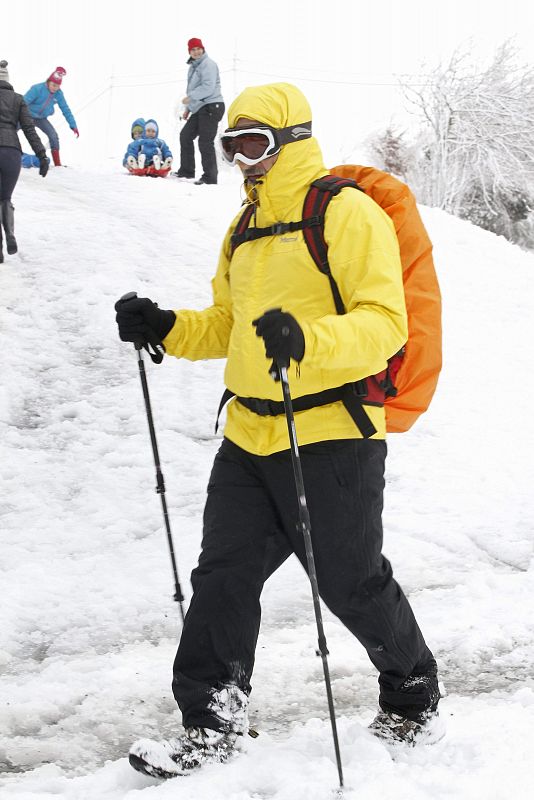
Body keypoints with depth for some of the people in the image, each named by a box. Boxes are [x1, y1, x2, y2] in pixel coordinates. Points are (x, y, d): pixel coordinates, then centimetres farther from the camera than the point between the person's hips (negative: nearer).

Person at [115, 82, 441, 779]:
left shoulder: (348, 214, -10)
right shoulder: (246, 230, 16)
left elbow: (384, 323, -19)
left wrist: (307, 340, -36)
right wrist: (166, 329, 8)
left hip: (329, 439, -7)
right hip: (249, 436, 8)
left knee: (352, 584, 5)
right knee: (223, 577, 5)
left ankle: (415, 699, 28)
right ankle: (211, 725, 15)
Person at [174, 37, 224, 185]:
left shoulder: (207, 64, -11)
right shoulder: (193, 66, 19)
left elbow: (208, 87, -22)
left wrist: (190, 97, -17)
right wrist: (188, 108, 22)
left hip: (211, 106, -10)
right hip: (199, 109, 10)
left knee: (205, 142, -13)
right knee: (185, 135, 16)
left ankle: (210, 176, -11)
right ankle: (187, 170, 24)